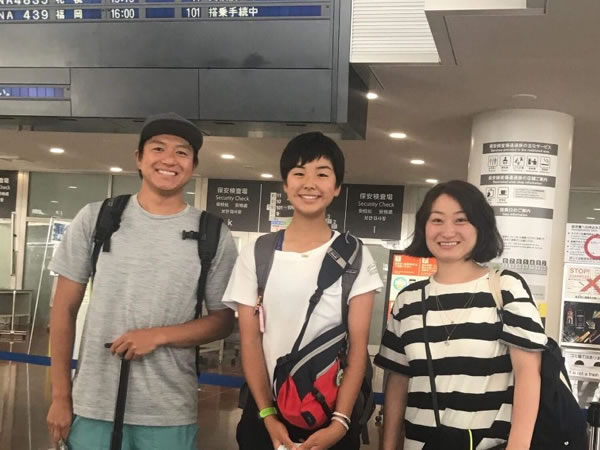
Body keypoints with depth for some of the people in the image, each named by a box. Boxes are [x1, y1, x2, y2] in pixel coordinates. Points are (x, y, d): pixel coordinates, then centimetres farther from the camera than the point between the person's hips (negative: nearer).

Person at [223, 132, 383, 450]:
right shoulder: (256, 254, 0)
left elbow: (358, 345, -6)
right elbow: (250, 341, -2)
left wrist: (339, 423, -14)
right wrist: (268, 416, -10)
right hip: (265, 413, 1)